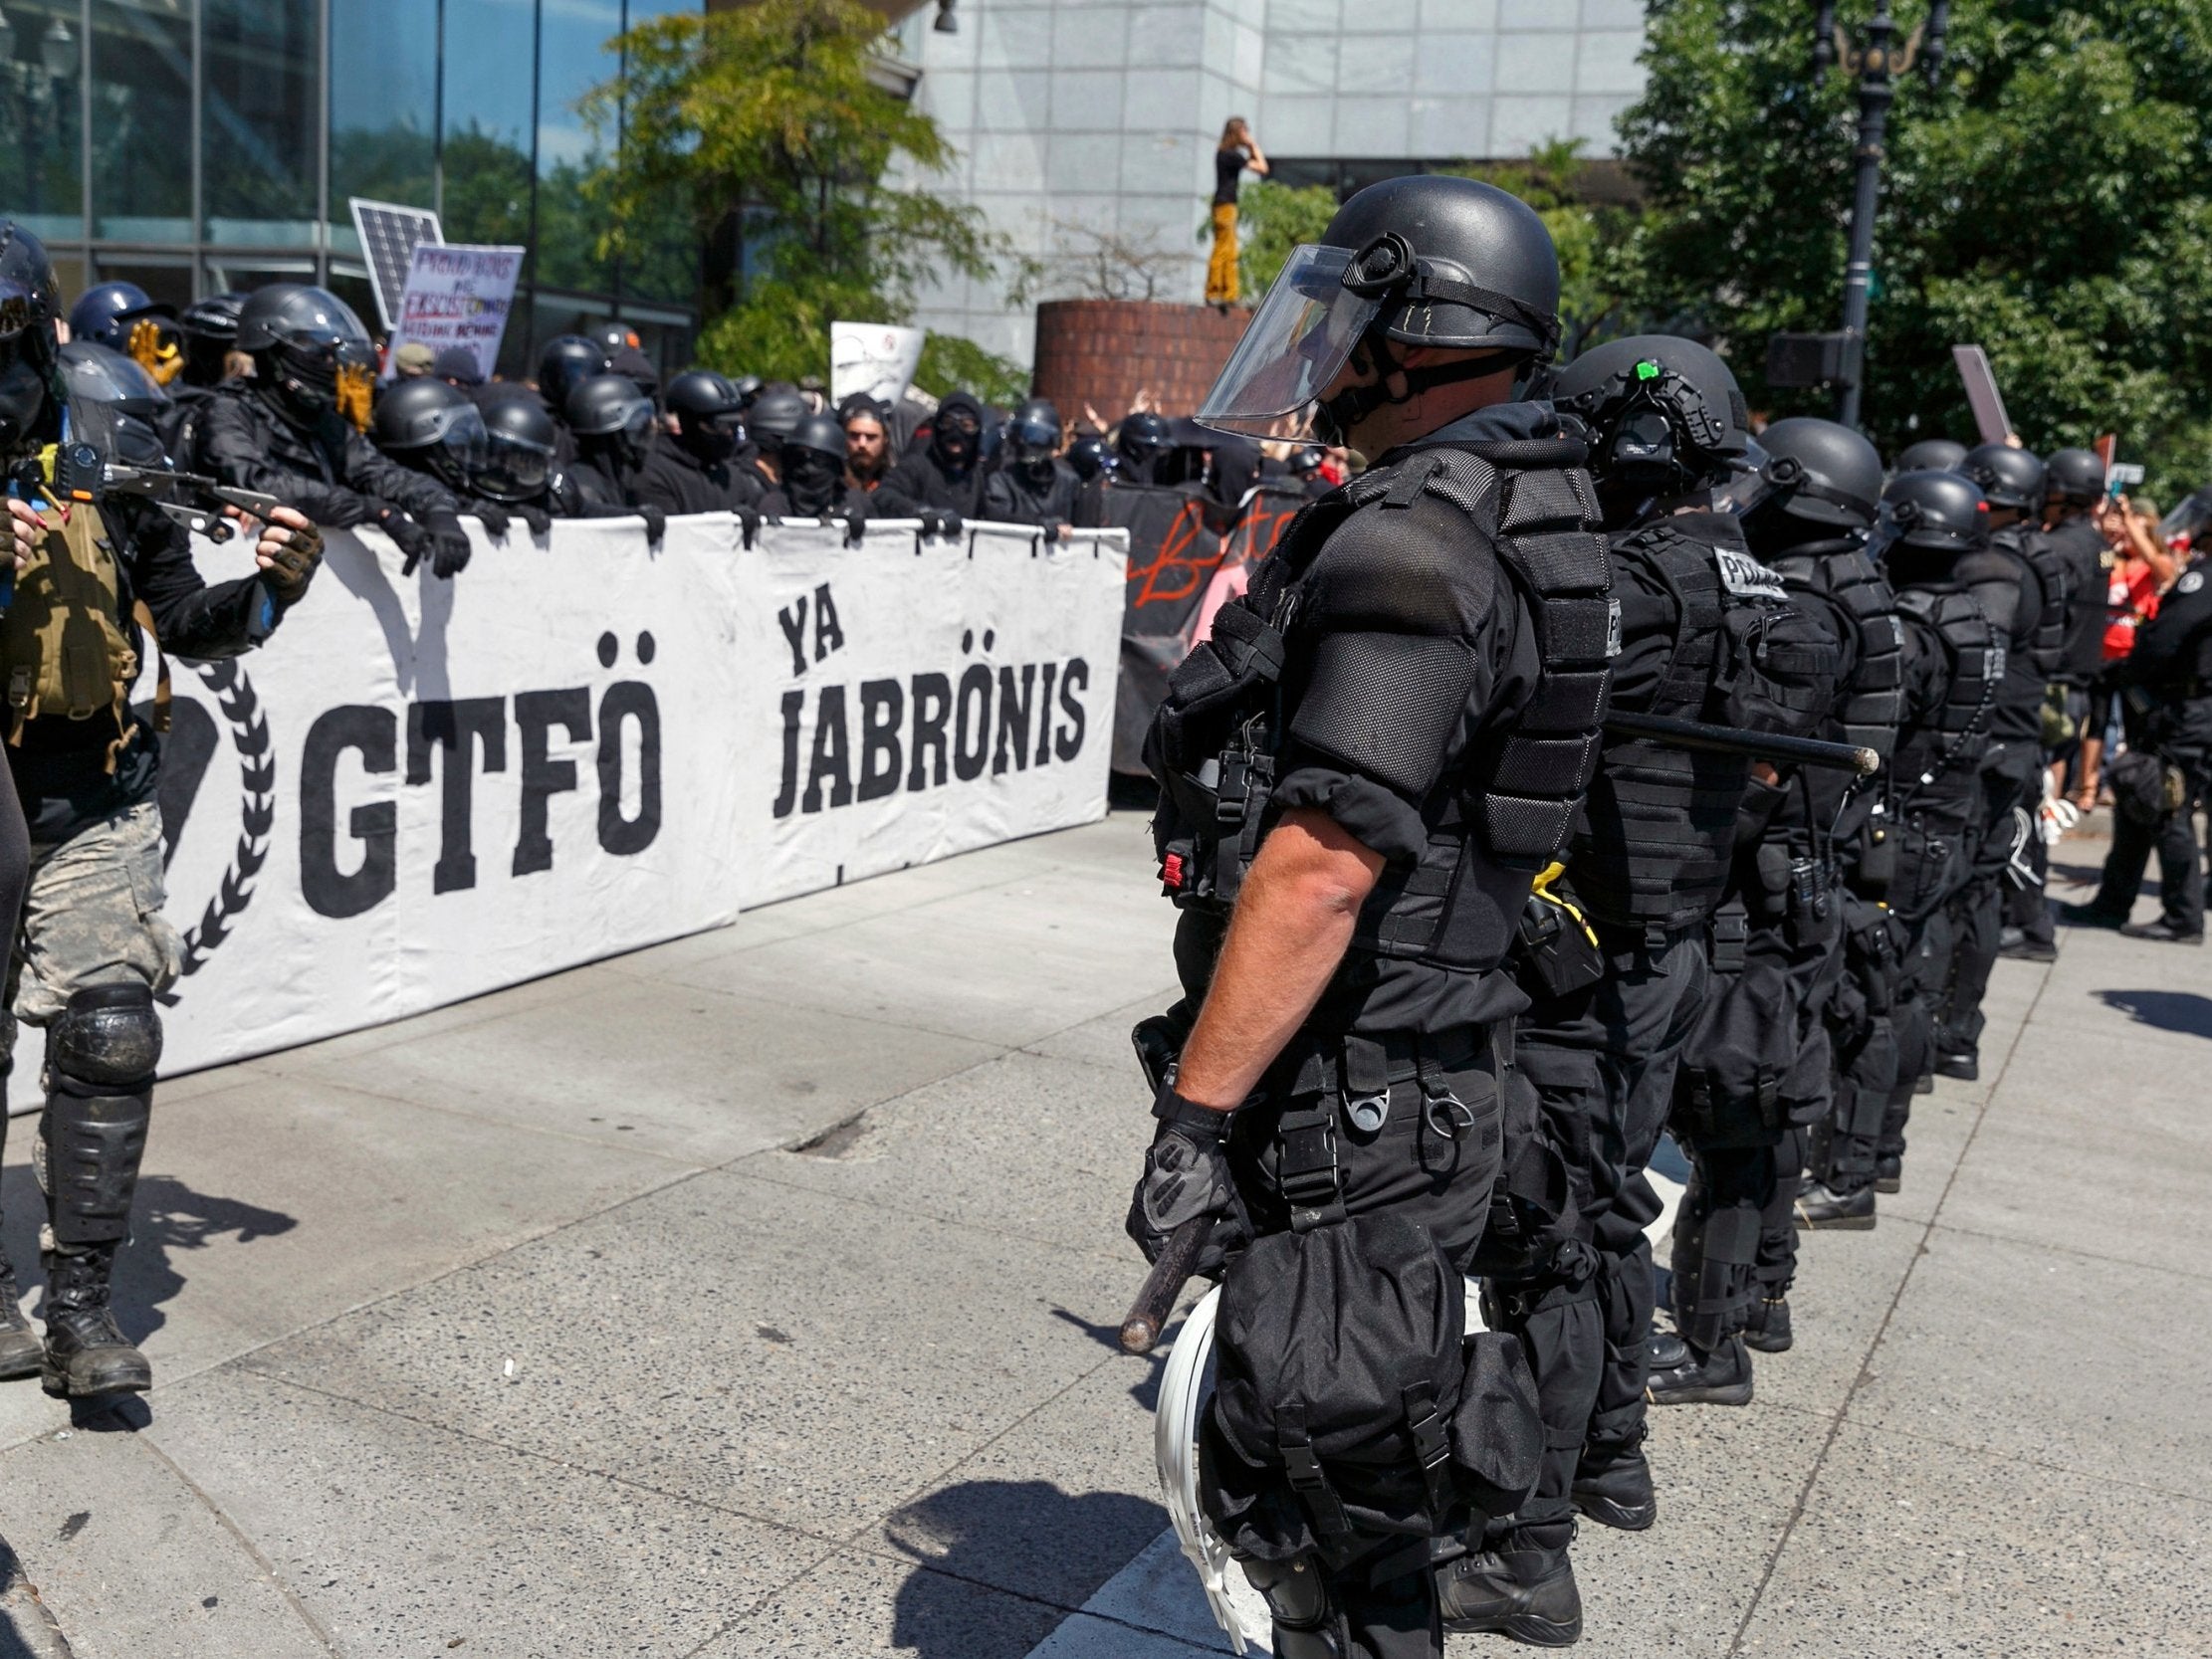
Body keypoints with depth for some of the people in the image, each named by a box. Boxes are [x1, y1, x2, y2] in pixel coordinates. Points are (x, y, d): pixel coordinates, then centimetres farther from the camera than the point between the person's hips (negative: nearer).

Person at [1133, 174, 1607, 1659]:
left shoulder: (1409, 547, -22)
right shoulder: (1526, 511, 12)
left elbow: (1324, 863, -27)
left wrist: (1196, 1110, -23)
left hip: (1349, 1105, -11)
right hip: (1440, 1073, 11)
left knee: (1324, 1484, 3)